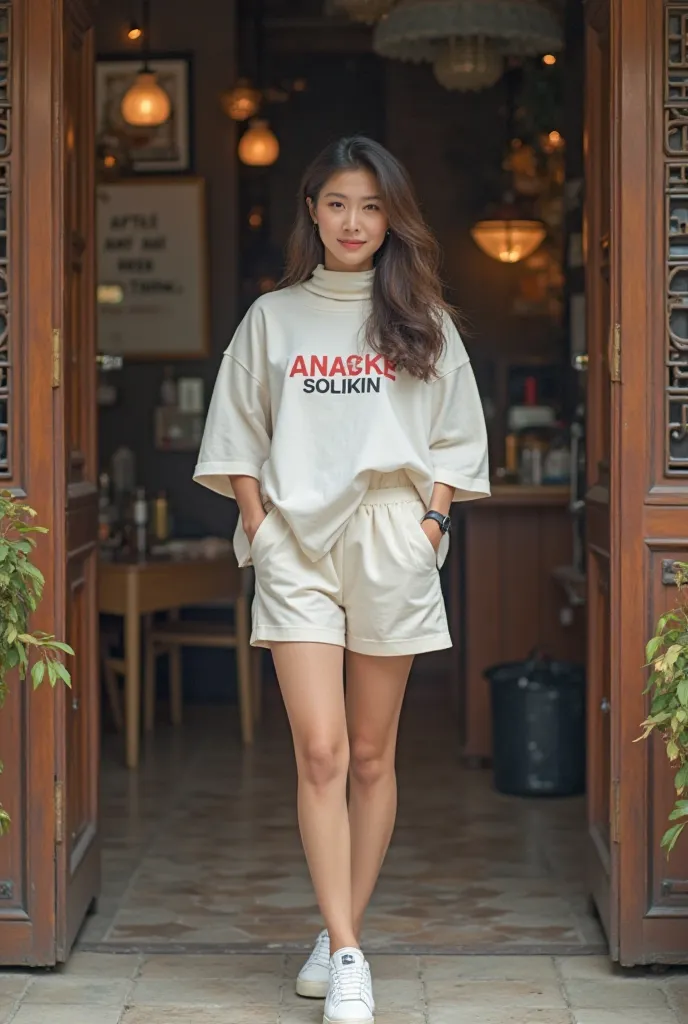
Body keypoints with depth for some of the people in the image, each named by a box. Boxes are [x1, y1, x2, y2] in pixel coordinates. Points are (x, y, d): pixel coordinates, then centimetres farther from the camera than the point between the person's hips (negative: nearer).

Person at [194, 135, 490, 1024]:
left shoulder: (422, 322, 9)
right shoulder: (272, 318, 10)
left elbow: (454, 438, 10)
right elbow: (238, 435, 11)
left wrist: (431, 521, -2)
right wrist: (259, 525, 0)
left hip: (391, 551, 1)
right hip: (296, 550, -1)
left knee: (372, 757, 6)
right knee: (321, 753, -10)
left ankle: (340, 934, 18)